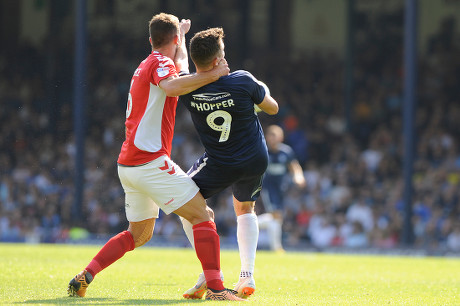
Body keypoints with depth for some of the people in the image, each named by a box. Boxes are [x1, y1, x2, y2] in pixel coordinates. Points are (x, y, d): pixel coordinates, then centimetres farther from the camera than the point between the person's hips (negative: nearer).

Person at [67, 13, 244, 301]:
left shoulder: (147, 65, 21)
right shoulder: (160, 63, -8)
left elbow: (179, 67, 43)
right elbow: (171, 87, -31)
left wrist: (182, 33, 58)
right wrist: (211, 75, -25)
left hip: (128, 165, 10)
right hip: (150, 161, -10)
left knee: (139, 234, 21)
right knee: (203, 216, -9)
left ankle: (84, 278, 12)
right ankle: (216, 288, -19)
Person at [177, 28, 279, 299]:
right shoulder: (243, 81, -22)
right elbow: (273, 108, -3)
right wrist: (263, 90, 18)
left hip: (219, 164, -2)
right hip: (256, 160, 2)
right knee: (245, 209, 27)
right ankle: (247, 275, 12)